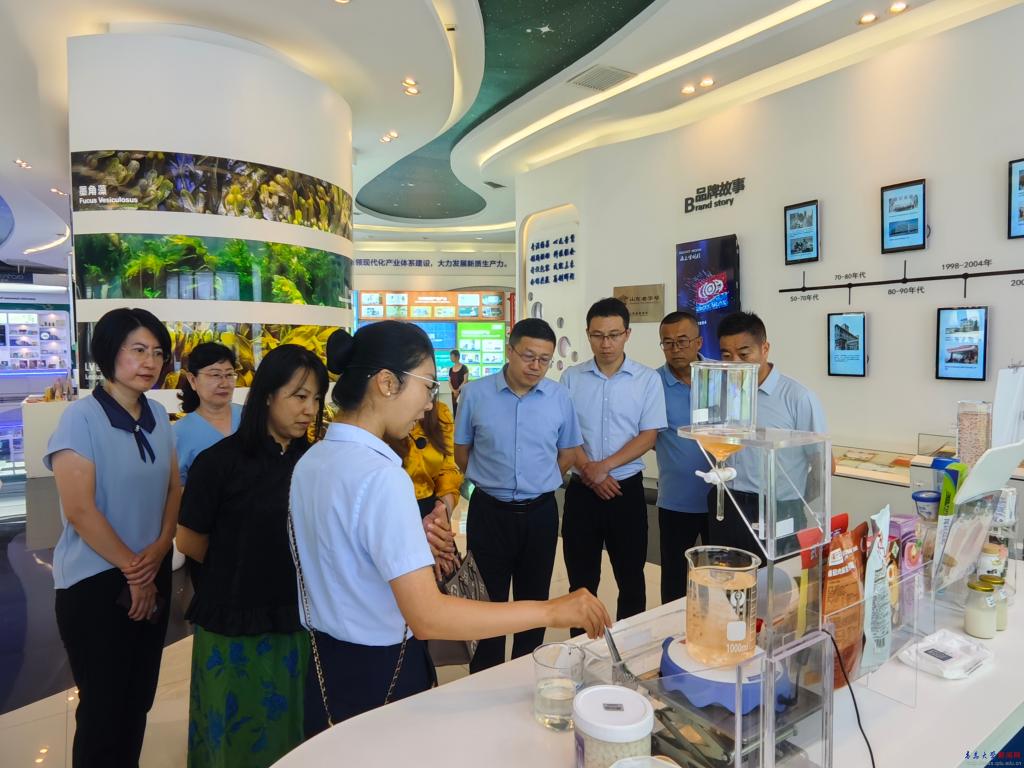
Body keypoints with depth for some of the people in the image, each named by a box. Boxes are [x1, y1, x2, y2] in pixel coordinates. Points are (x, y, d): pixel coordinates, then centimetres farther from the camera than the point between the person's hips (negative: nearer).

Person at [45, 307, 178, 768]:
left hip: (153, 575, 6)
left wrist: (158, 551, -7)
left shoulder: (158, 416, 3)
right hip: (96, 582, -5)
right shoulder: (80, 418, -15)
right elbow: (80, 510, -18)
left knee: (140, 697, 17)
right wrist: (132, 570, -10)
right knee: (104, 703, 9)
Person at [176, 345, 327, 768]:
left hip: (296, 620, 3)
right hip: (233, 622, -3)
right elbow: (189, 541, -4)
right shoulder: (220, 461, -13)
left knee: (292, 734, 19)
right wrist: (239, 571, 5)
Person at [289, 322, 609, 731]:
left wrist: (412, 544, 6)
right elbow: (428, 617, -33)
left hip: (329, 667, 8)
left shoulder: (311, 461, 1)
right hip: (380, 677, -8)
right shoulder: (380, 475, -28)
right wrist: (552, 610, -28)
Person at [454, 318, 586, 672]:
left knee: (534, 602, 17)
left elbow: (569, 452, 10)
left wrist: (537, 483, 8)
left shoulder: (560, 396, -3)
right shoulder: (475, 394, -8)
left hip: (540, 513, 2)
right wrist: (494, 483, 5)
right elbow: (461, 451, 4)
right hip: (489, 512, -2)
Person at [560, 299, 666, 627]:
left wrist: (603, 466, -15)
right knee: (581, 578, 12)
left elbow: (648, 436, -6)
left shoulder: (648, 379, -3)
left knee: (630, 576, 12)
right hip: (581, 489, 1)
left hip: (627, 488, -1)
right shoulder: (571, 377, 1)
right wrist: (589, 472, -13)